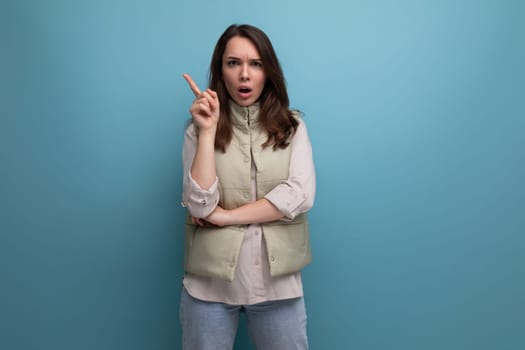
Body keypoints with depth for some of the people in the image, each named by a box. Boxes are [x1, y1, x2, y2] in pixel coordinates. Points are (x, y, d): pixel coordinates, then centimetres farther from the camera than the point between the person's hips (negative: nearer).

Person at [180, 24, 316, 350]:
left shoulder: (292, 126, 2)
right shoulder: (200, 129, -1)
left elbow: (300, 195, -12)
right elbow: (201, 206, -12)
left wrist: (225, 216, -13)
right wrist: (208, 130, -17)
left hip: (277, 281, 1)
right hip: (210, 282, 0)